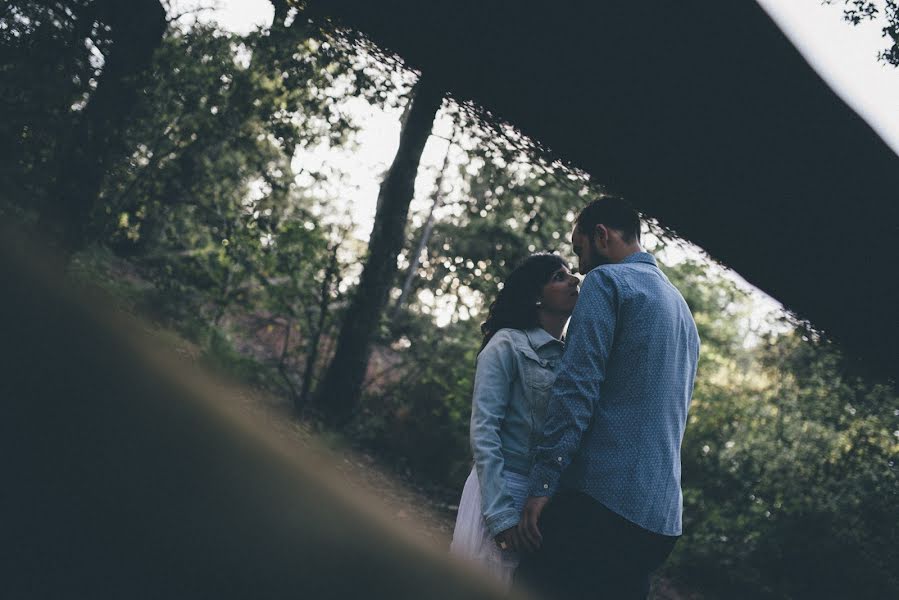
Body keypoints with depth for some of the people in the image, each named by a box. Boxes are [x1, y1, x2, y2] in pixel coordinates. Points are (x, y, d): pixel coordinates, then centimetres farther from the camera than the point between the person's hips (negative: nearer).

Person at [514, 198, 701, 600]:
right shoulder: (682, 308, 25)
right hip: (662, 516, 9)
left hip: (602, 496, -8)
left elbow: (577, 388, -12)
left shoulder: (607, 281, -1)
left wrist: (542, 485, -15)